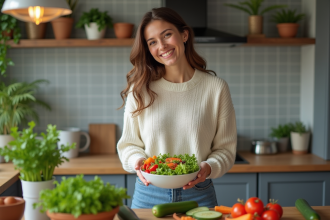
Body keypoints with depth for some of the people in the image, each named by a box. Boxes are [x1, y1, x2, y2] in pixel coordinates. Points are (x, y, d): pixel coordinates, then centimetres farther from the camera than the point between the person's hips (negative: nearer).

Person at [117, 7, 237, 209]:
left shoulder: (216, 88, -4)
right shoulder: (140, 90, -1)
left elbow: (226, 148, -1)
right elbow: (128, 144, 4)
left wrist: (209, 167, -20)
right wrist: (138, 161, -17)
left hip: (198, 196, -1)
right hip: (149, 194, 1)